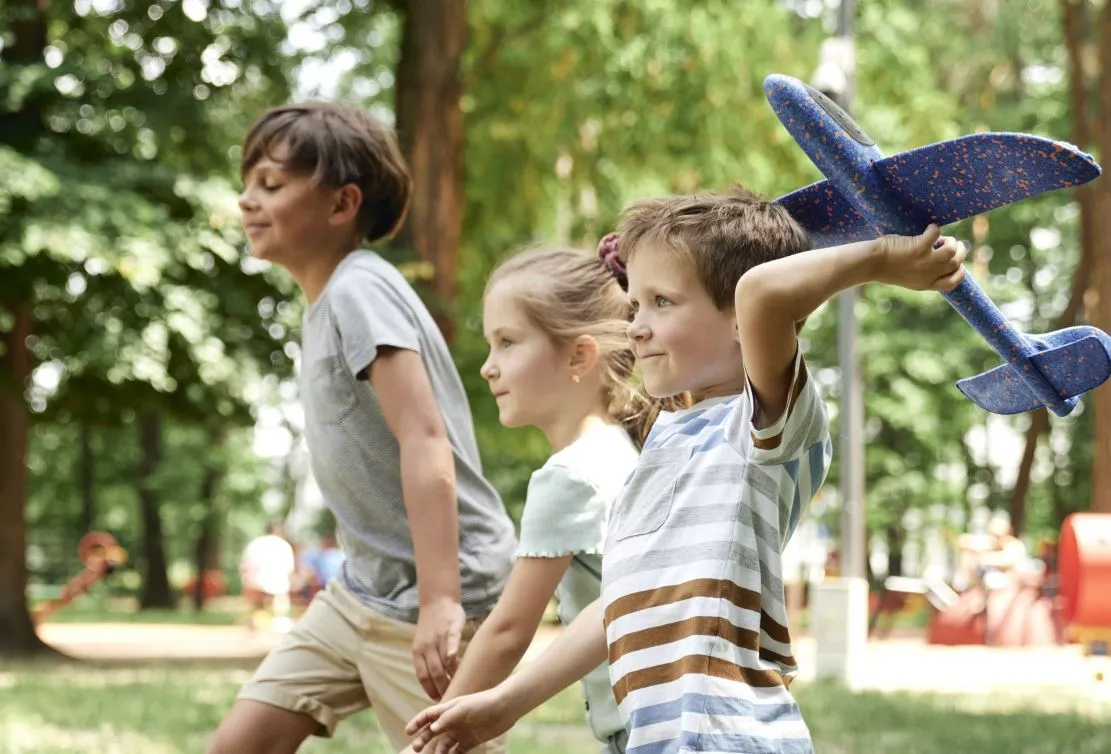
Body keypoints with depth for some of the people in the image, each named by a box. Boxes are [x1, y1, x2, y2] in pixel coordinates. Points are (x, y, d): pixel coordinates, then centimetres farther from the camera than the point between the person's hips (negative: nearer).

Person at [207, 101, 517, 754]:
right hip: (363, 588, 9)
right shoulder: (328, 302, 12)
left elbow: (425, 441, -26)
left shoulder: (360, 290, -16)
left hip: (426, 597, -9)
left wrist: (439, 600, -33)